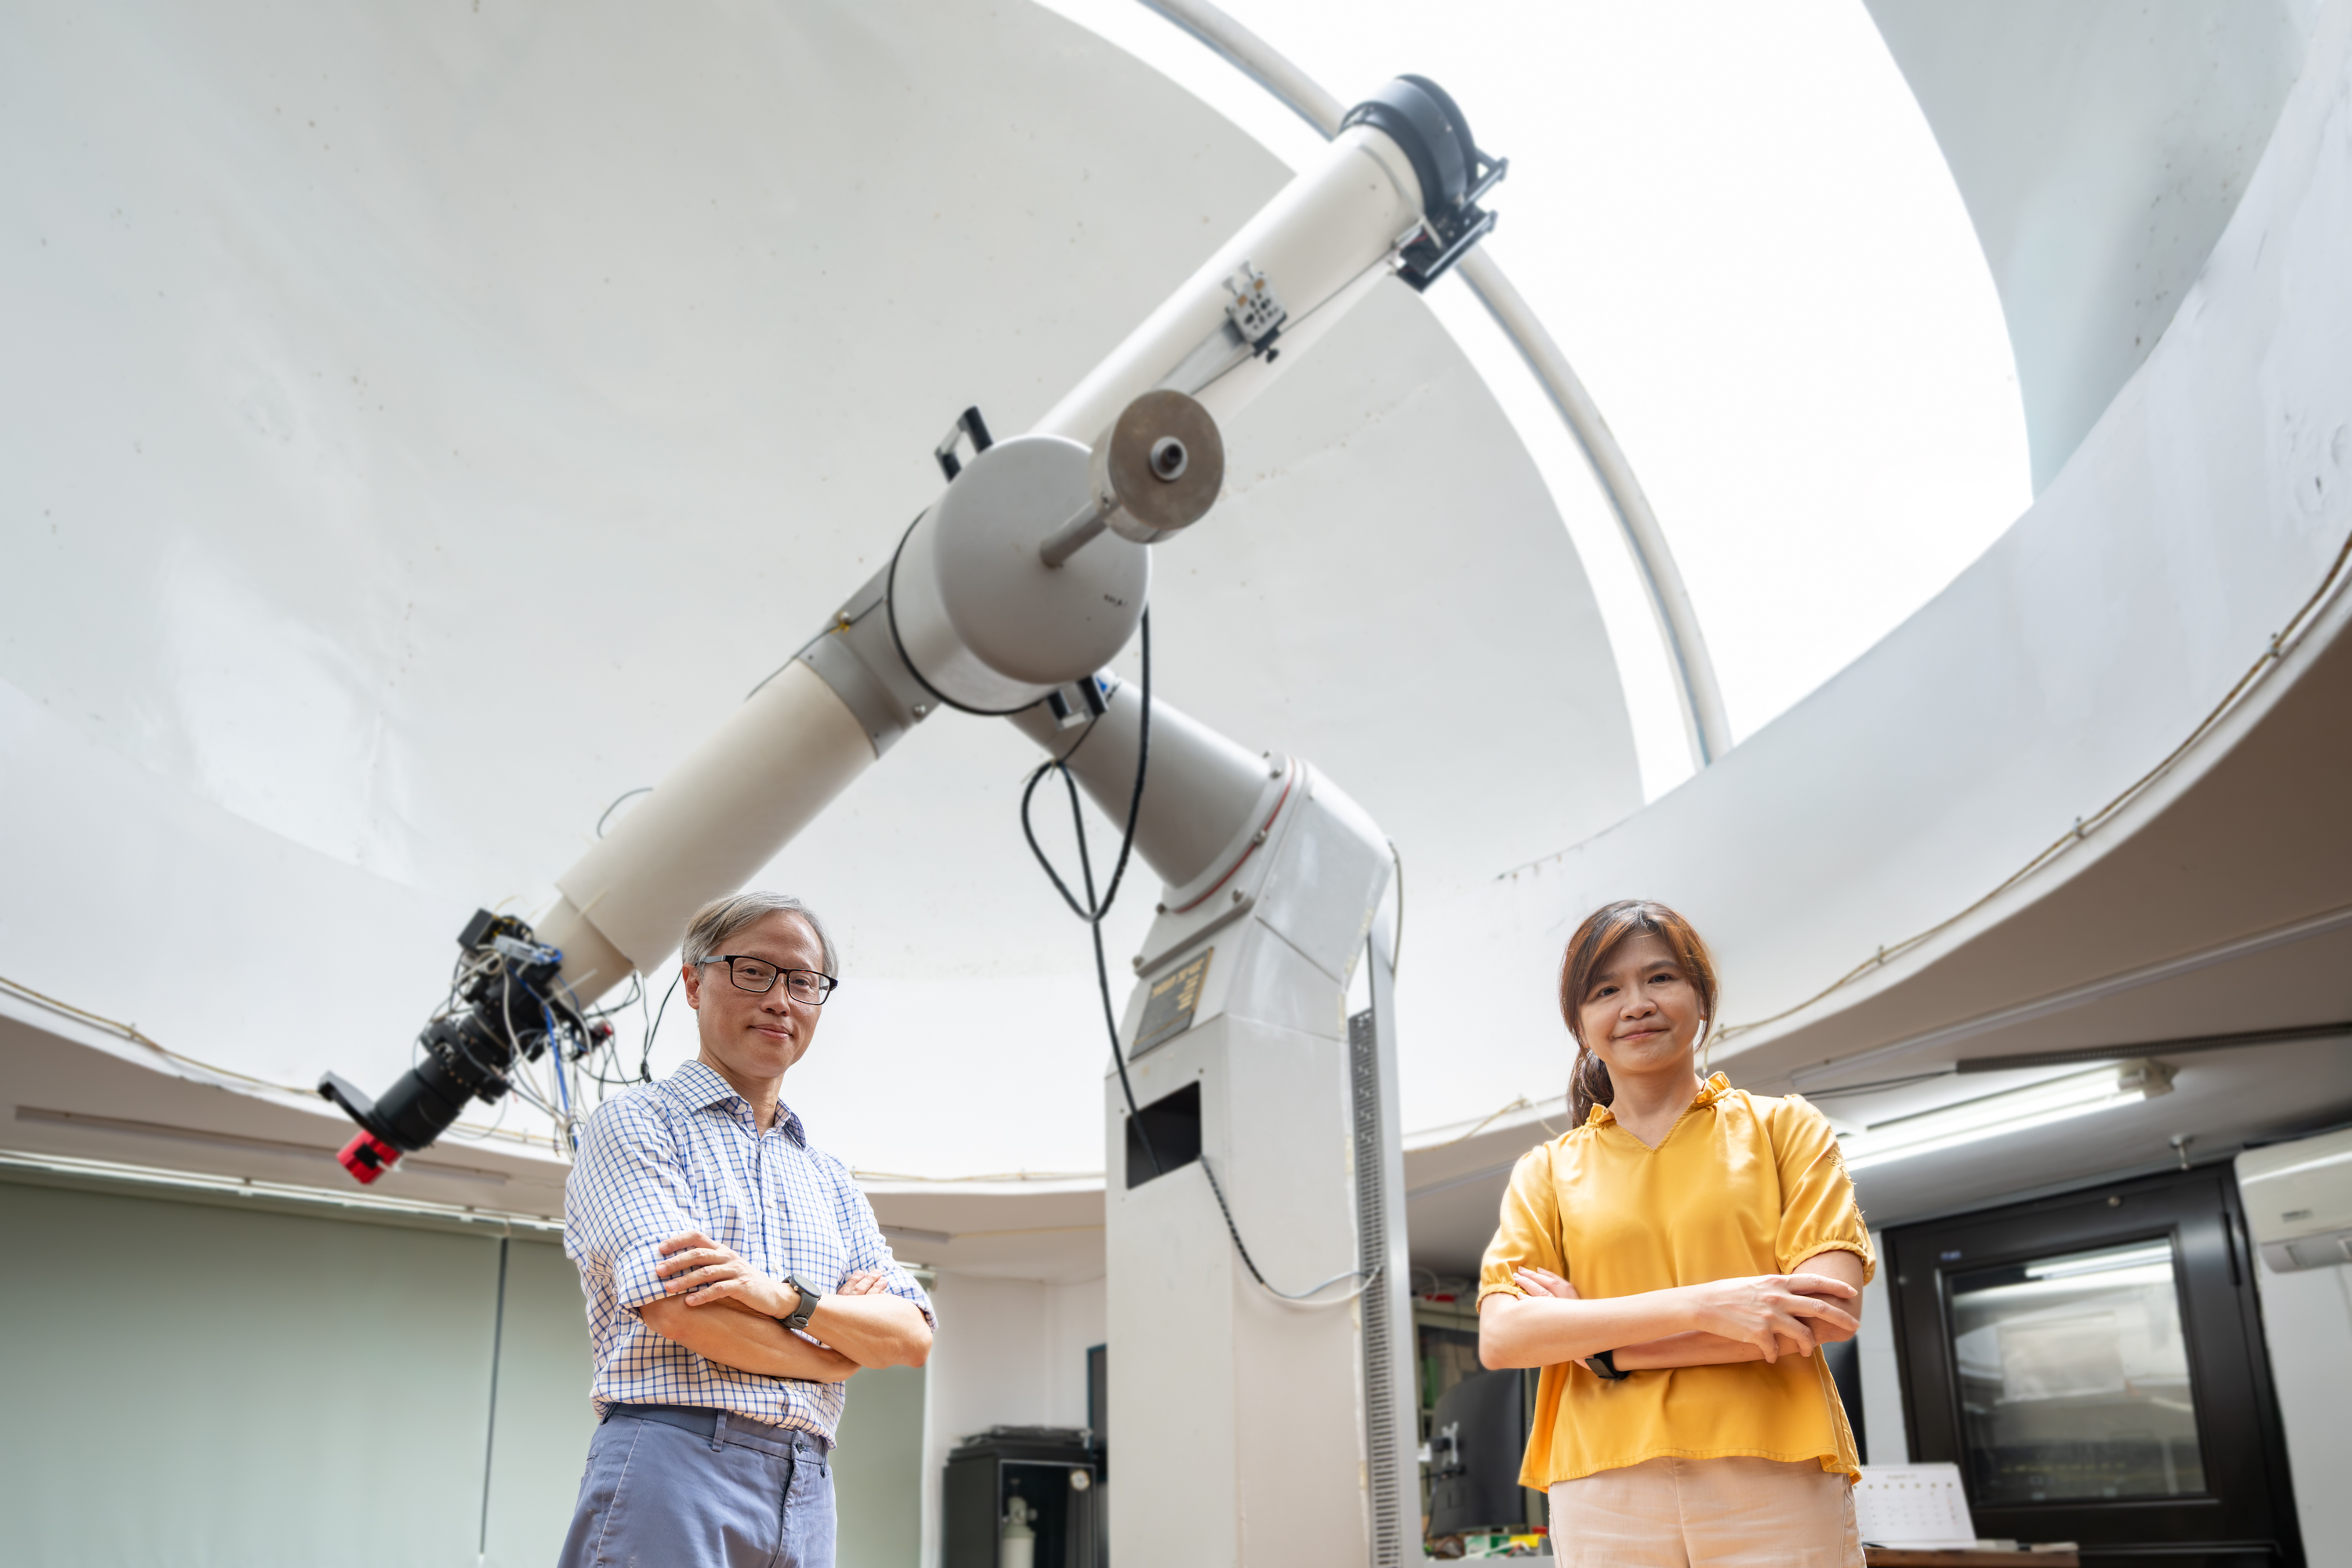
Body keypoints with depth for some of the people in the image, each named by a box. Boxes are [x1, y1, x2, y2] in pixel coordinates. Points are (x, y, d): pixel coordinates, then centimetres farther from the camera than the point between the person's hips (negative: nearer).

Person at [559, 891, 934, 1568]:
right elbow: (678, 1308, -13)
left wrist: (788, 1299, -11)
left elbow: (913, 1337, 7)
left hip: (807, 1489, 5)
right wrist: (844, 1350, 1)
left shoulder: (831, 1180, 19)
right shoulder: (634, 1123, 2)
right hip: (674, 1467, -5)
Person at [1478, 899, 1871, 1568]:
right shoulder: (1547, 1173, 10)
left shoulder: (1785, 1128, 8)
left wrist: (1600, 1344, -8)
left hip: (1773, 1486, -1)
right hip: (1603, 1499, 1)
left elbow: (1831, 1308, -6)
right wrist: (1701, 1306, -16)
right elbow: (1500, 1336, -4)